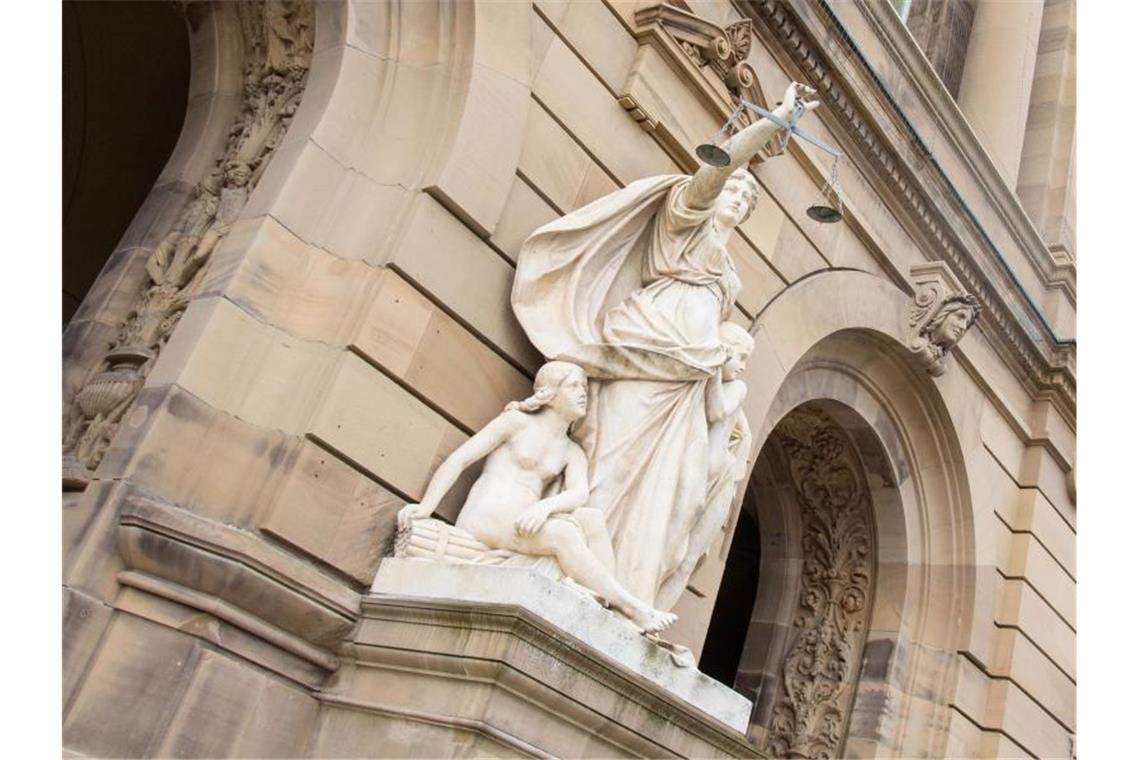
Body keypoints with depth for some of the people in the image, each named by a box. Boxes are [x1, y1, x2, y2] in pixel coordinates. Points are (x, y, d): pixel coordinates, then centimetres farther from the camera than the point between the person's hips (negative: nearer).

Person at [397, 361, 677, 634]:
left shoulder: (572, 452, 19)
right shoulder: (518, 421, 7)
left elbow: (579, 493, -3)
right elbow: (458, 459, 3)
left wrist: (545, 506, -26)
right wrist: (425, 507, -10)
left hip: (525, 525, 5)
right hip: (482, 520, -5)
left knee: (592, 518, -21)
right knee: (564, 533, -30)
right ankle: (633, 609, -27)